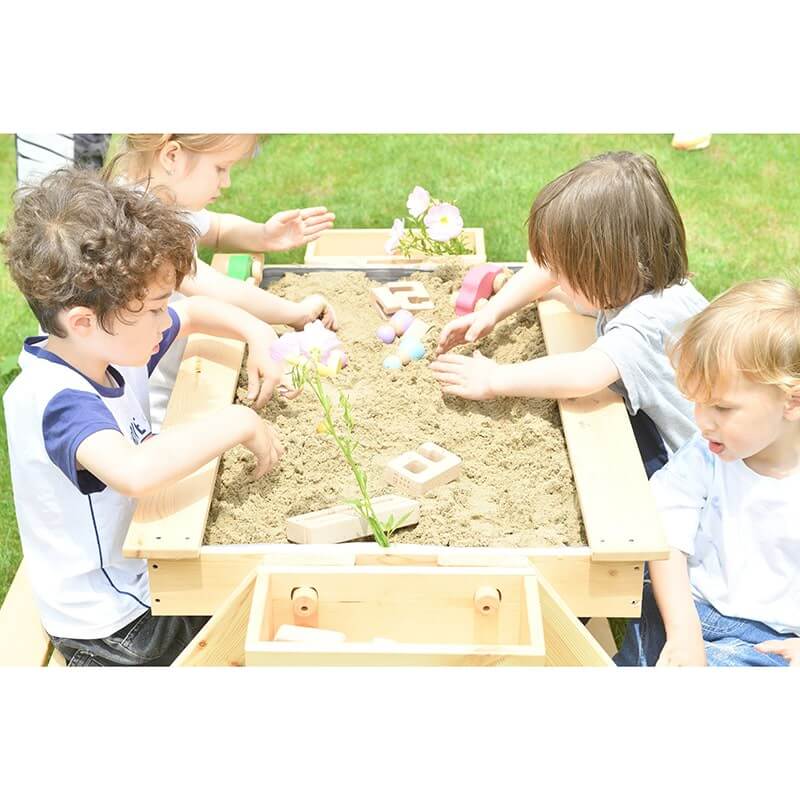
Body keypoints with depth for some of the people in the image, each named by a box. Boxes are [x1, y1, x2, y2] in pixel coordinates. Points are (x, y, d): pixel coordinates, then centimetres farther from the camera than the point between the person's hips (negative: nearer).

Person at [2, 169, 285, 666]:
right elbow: (134, 470, -51)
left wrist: (258, 335, -7)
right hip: (113, 622, -8)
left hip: (144, 567, 8)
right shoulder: (56, 401, -33)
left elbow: (195, 312, 11)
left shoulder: (109, 343, -6)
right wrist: (238, 423, -38)